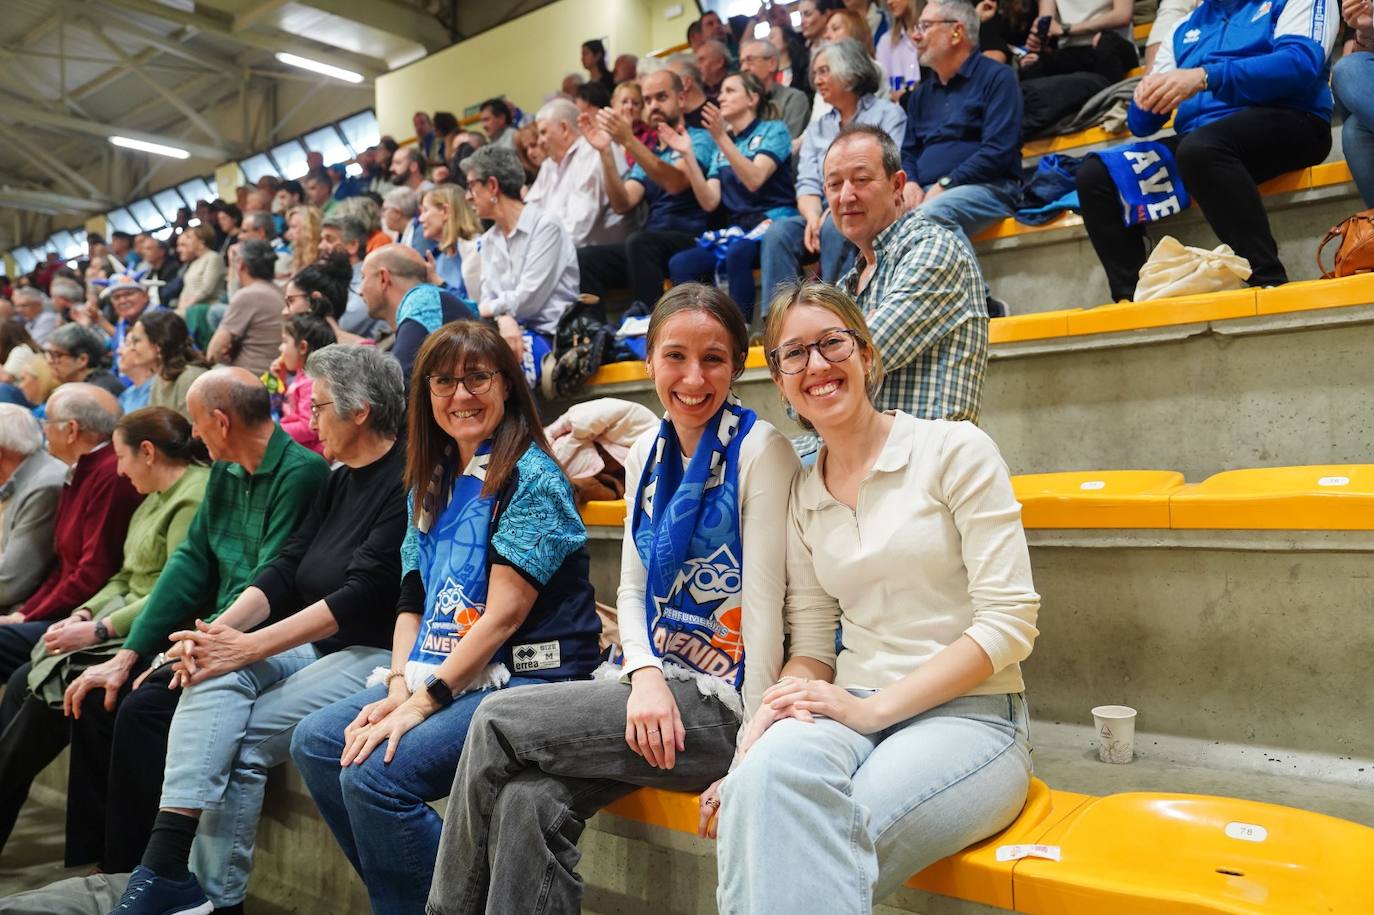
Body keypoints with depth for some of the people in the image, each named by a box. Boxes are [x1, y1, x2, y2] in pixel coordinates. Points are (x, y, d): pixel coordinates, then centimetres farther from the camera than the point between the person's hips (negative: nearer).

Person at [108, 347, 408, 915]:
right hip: (316, 646, 8)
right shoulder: (340, 481, 15)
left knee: (244, 738, -20)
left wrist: (250, 645, -20)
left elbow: (363, 596, -20)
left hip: (380, 653, -8)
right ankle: (166, 866, -19)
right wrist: (224, 628, -9)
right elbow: (286, 570, 9)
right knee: (216, 674, -16)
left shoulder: (407, 481, -13)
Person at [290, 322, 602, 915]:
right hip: (441, 675, 8)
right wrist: (399, 688, -4)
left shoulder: (531, 477, -11)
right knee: (315, 742, 0)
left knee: (376, 773, -22)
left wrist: (424, 701, -17)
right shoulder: (432, 484, 14)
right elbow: (412, 602, 12)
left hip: (528, 678, -8)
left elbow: (504, 612, -16)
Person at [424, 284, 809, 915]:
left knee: (496, 722, -16)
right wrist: (645, 673, -10)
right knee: (528, 803, -21)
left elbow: (765, 608, -14)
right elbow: (632, 588, 10)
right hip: (649, 680, 5)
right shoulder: (647, 452, 10)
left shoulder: (760, 450, -10)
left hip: (719, 701, -5)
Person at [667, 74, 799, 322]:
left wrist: (722, 137, -18)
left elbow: (754, 180, -13)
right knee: (679, 263, -21)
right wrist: (687, 154, -1)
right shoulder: (721, 147, 19)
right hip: (736, 230, 5)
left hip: (773, 221, -5)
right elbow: (710, 203, 6)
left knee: (737, 253, -37)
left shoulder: (773, 129, 5)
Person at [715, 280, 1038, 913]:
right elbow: (815, 641, 12)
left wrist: (875, 706, -15)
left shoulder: (955, 449, -2)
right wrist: (783, 707, -11)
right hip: (854, 713, 3)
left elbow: (1009, 622, -8)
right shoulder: (801, 497, 13)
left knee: (820, 845, -33)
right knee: (771, 770, -33)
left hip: (971, 714, -3)